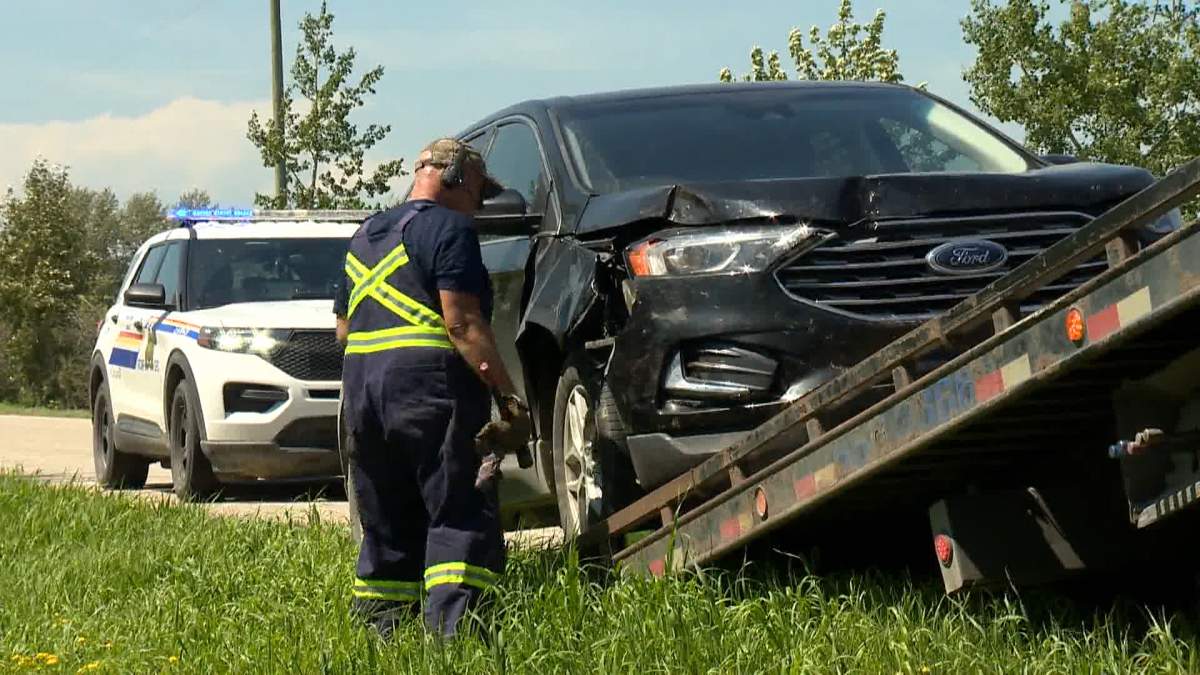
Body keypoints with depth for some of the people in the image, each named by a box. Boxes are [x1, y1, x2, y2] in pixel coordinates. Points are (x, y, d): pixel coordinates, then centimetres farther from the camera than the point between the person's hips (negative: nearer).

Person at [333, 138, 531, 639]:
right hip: (431, 386, -8)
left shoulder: (364, 236, 22)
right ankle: (452, 629, -21)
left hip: (361, 387, 8)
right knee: (461, 520, -9)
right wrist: (508, 395, -17)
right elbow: (462, 322, -14)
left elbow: (343, 328, 25)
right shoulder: (448, 228, -4)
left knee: (387, 527, 13)